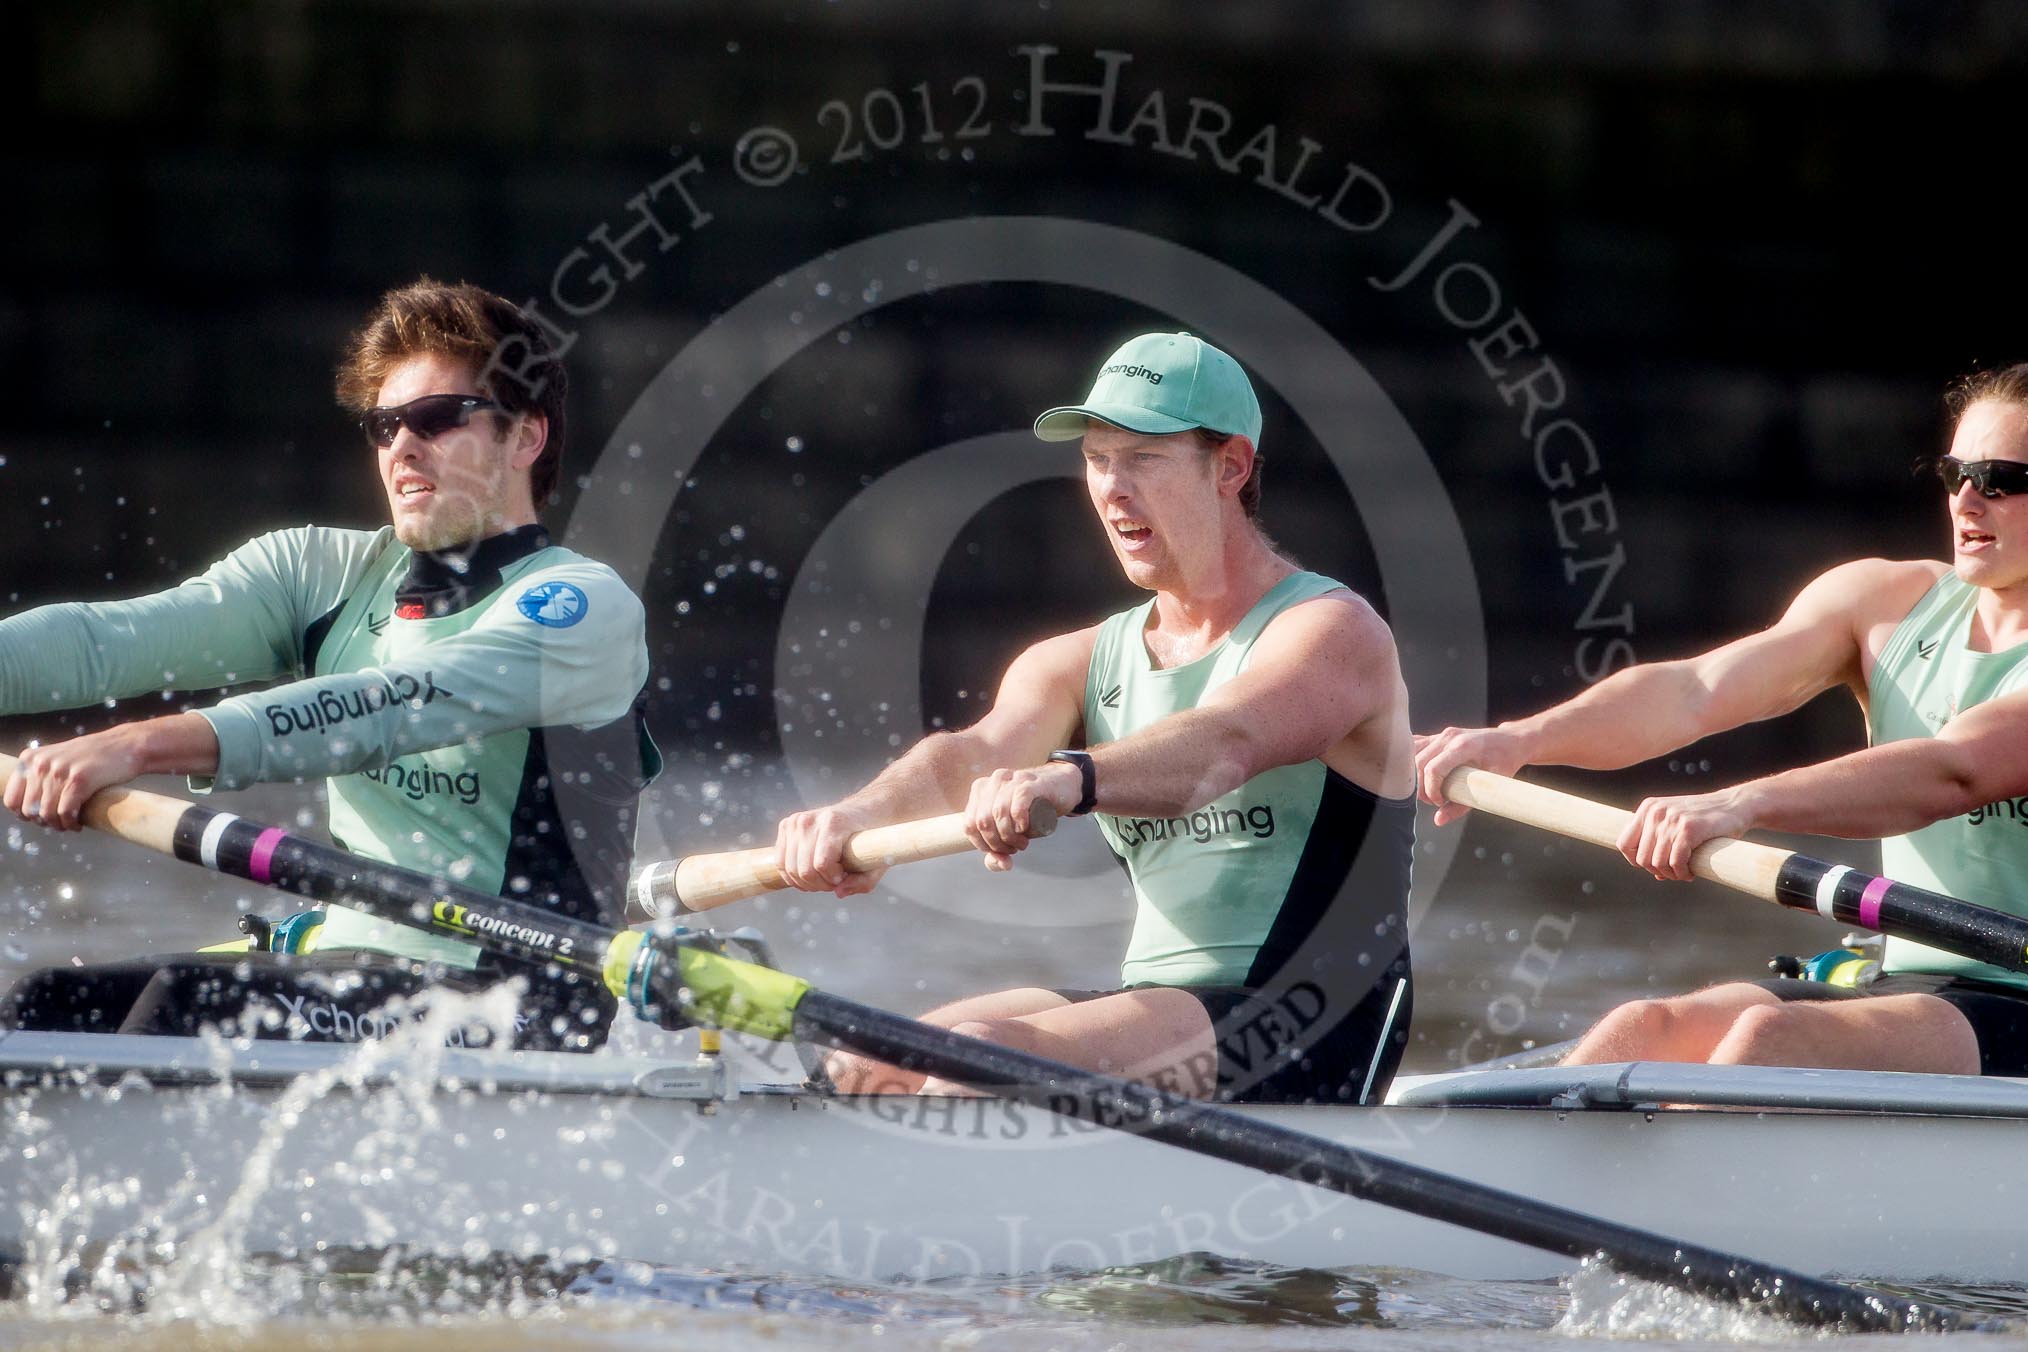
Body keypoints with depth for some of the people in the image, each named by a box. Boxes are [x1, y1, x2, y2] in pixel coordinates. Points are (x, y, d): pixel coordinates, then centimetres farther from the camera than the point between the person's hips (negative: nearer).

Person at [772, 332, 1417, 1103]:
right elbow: (977, 750, -6)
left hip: (1313, 1038, -7)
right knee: (866, 1068, -8)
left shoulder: (1334, 632, -5)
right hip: (1156, 1007, 7)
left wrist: (1070, 779, -48)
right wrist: (859, 815, -29)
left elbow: (1225, 744, -27)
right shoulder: (1080, 664, 16)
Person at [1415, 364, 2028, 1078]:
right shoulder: (1886, 600, 12)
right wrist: (1518, 740, -17)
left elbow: (1955, 772, -25)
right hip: (1905, 986, 6)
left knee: (1771, 1037, -32)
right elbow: (1696, 690, 0)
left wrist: (1744, 803, -38)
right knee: (1646, 1030, -20)